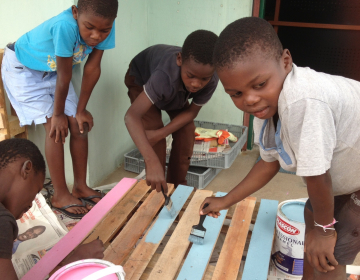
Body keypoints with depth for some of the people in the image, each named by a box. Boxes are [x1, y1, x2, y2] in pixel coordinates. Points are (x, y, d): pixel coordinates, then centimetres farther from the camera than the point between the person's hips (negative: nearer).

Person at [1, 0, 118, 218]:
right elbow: (64, 76, -31)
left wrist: (81, 110, -11)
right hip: (23, 69, -6)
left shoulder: (105, 28, -23)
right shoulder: (65, 26, -41)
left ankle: (81, 186, 13)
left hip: (52, 71, 6)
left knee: (79, 125, -1)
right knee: (55, 128, -15)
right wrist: (58, 114, -19)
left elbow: (92, 68, -16)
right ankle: (61, 195, -2)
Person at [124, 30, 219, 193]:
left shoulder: (211, 79, -34)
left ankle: (177, 186, 14)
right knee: (154, 140, -17)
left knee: (186, 133, -6)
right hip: (141, 79, -4)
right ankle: (156, 191, 3)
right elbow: (131, 116, -57)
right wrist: (152, 162, -69)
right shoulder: (166, 74, -49)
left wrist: (161, 133, -32)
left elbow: (192, 111, -18)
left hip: (175, 87, 4)